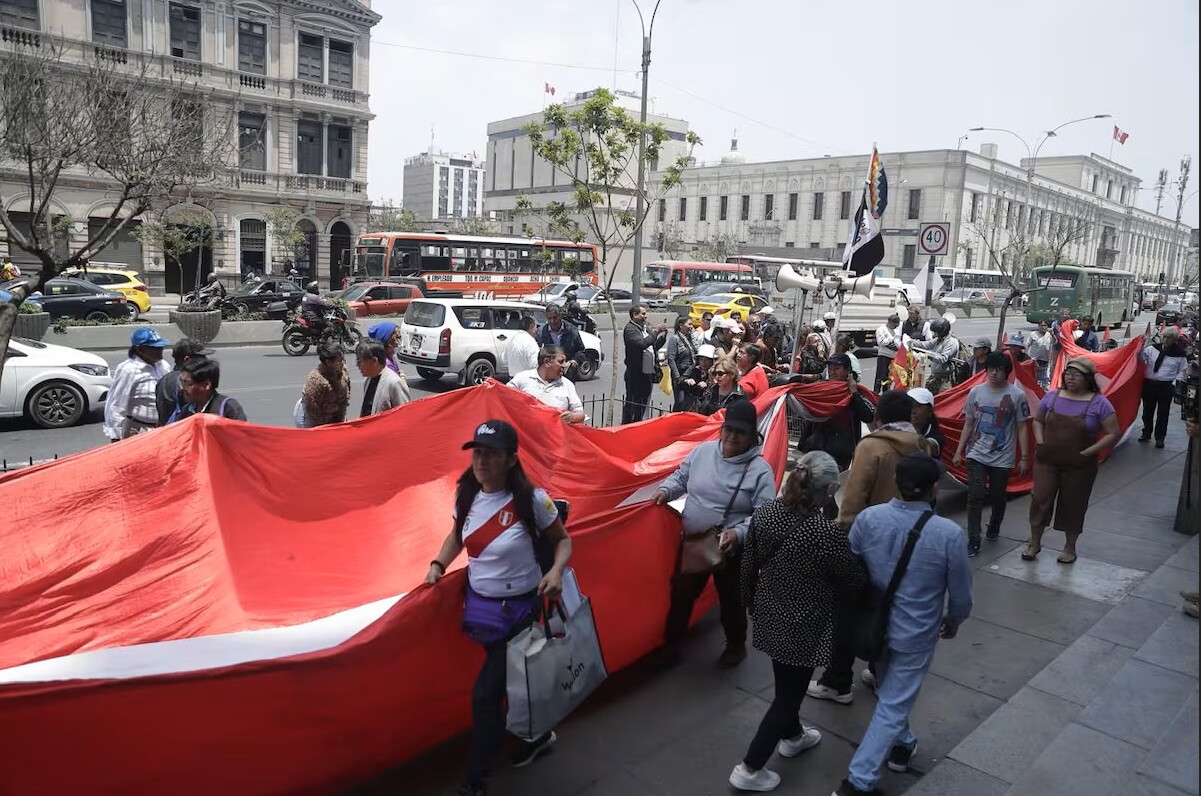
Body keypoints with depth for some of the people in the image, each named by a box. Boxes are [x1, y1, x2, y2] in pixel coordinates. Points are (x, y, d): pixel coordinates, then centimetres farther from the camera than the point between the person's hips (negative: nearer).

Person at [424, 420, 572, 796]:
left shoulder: (532, 499, -21)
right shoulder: (466, 493, -6)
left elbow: (562, 540, -8)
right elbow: (457, 534, 13)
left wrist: (556, 571, -26)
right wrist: (439, 564, -3)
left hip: (518, 607, -5)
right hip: (479, 602, 6)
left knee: (485, 693, -3)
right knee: (511, 681, 22)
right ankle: (538, 735, 49)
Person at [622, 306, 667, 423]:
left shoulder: (645, 328, 16)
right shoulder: (630, 329, -11)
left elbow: (654, 346, 20)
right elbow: (642, 343, -26)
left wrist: (663, 335, 4)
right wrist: (657, 331, -20)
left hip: (648, 373, 8)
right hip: (635, 374, -8)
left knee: (643, 404, 15)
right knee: (632, 403, -1)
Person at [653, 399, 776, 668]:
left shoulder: (760, 470, -16)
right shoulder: (703, 451, -4)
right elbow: (681, 476, 11)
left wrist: (738, 533, -33)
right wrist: (666, 490, -8)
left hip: (731, 550, -3)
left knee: (730, 601, 18)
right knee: (681, 595, 17)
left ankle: (736, 645, 44)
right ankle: (672, 642, 38)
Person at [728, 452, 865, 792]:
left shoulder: (764, 512, -11)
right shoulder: (825, 533, -28)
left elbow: (748, 566, 1)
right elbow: (854, 579, -12)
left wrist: (751, 602, 17)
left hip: (769, 615, 7)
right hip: (802, 625, -6)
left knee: (786, 682, 28)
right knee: (789, 692, 11)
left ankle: (792, 737, 52)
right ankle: (749, 769, 20)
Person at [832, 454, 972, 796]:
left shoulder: (867, 518, -15)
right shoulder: (949, 534, -22)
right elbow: (961, 592, -9)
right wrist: (955, 620, 13)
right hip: (916, 634, -4)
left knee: (889, 693, 27)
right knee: (893, 704, 8)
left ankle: (901, 746, 49)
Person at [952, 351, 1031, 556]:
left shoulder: (1017, 395, -6)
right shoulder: (976, 392, 1)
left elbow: (1021, 428, -2)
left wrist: (1024, 457, -3)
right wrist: (959, 451, 6)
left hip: (1002, 457, -1)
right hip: (977, 454, 1)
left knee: (997, 497, 12)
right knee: (975, 496, -7)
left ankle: (994, 526, 41)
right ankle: (973, 541, -3)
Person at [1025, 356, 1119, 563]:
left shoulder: (1099, 403, -8)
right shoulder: (1052, 396, 1)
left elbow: (1113, 433, -7)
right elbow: (1037, 420, 15)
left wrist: (1087, 453, -13)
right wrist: (1040, 443, 0)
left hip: (1079, 466, -2)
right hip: (1047, 461, 2)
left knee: (1073, 506, 10)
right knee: (1040, 499, -1)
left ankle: (1070, 547, 30)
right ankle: (1034, 543, 17)